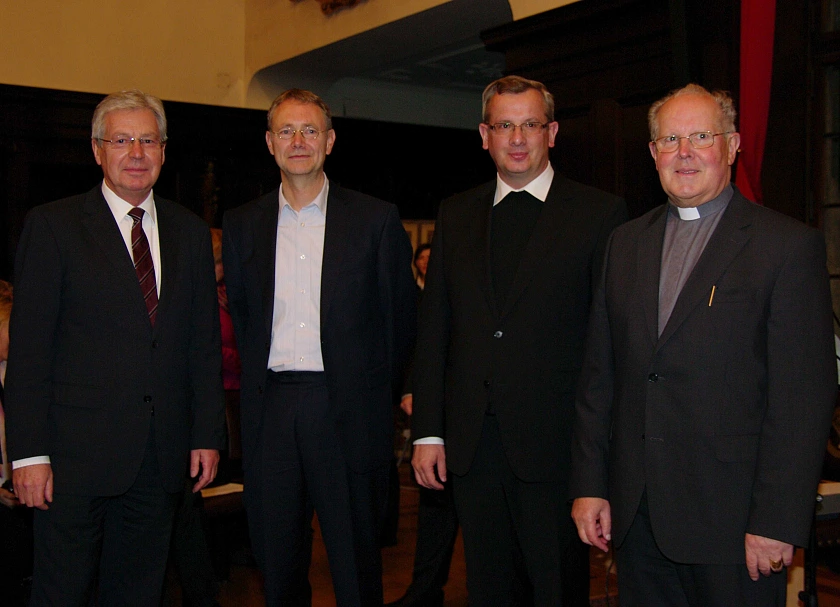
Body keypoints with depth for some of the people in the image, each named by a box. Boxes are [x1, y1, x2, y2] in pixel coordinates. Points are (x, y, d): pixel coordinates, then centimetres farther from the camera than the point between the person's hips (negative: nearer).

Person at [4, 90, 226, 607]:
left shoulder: (192, 233, 11)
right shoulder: (53, 225, -1)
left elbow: (206, 343, 11)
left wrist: (208, 434, 6)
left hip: (163, 455, 4)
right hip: (77, 452, -3)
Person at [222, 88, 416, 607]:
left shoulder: (376, 220, 1)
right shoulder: (243, 225, 10)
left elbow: (401, 316, 5)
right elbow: (241, 317, 16)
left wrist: (380, 396, 6)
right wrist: (261, 384, 11)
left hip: (348, 410, -2)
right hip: (271, 411, 3)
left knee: (356, 562, 5)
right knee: (277, 565, 11)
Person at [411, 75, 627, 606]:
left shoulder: (600, 213, -1)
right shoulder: (456, 215, 11)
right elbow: (434, 328, 10)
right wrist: (428, 431, 5)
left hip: (554, 443, -3)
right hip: (470, 443, 4)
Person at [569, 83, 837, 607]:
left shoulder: (790, 245, -5)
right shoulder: (627, 242, 11)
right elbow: (599, 373, 10)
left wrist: (777, 522, -14)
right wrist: (589, 484, 6)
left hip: (732, 517, -4)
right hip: (636, 513, 5)